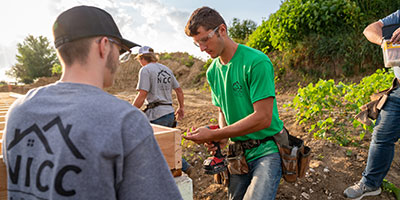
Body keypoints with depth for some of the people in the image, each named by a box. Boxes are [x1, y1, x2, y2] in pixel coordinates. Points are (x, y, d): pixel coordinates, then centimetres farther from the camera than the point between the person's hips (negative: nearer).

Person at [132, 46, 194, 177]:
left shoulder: (145, 70, -6)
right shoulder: (166, 69, 15)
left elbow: (142, 95, -15)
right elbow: (179, 90, 19)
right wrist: (181, 107, 30)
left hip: (157, 115, -8)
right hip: (170, 113, 8)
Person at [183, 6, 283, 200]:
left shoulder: (256, 62, -17)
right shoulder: (212, 71, 6)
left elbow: (263, 118, -21)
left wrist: (214, 134, -20)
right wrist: (222, 136, -5)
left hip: (267, 149, -6)